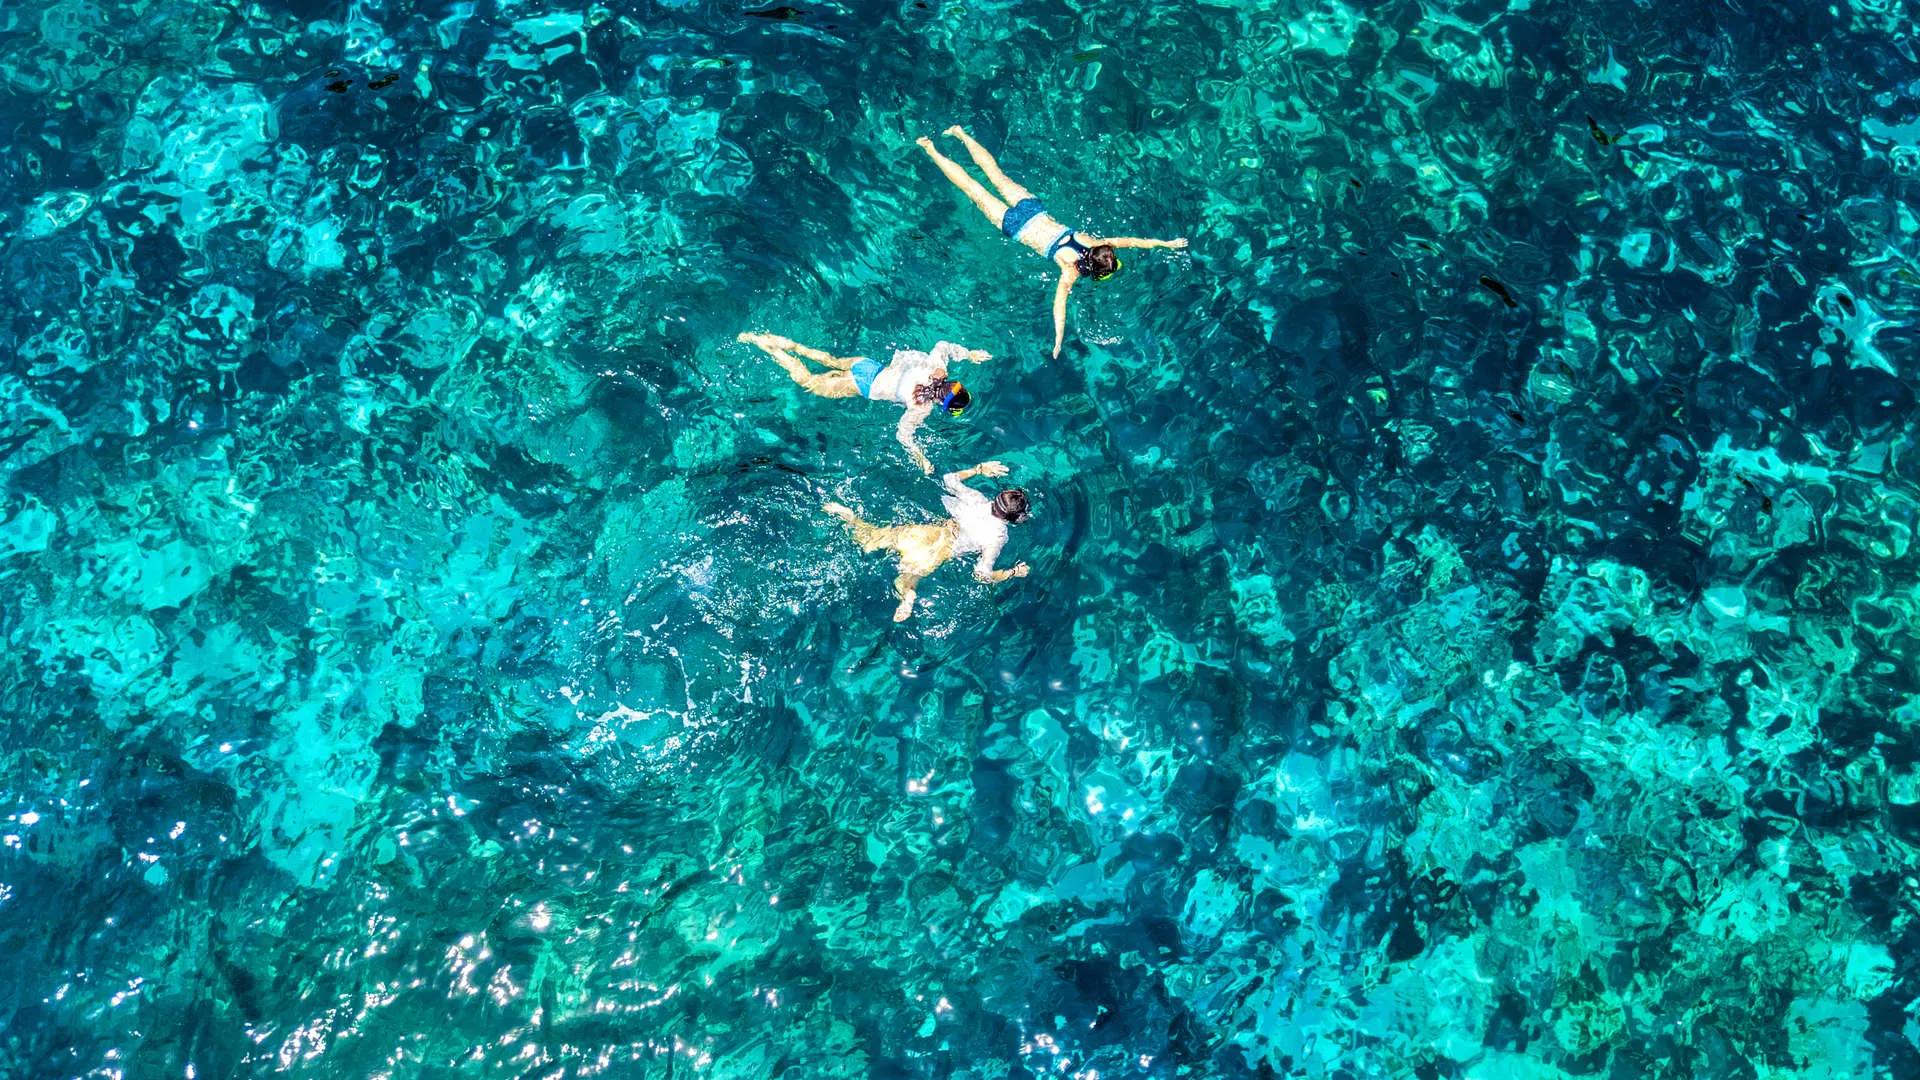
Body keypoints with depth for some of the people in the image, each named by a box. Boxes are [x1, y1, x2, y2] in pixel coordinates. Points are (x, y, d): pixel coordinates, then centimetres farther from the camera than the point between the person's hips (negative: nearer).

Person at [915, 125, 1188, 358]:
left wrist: (1167, 243, -3)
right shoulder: (1072, 269, -29)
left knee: (997, 176, 20)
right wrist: (1058, 341, -47)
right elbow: (1059, 302, -40)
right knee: (974, 190, 8)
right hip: (1016, 226, -4)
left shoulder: (1097, 243, -15)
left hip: (1035, 210, 5)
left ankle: (960, 133, 32)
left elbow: (1132, 240, -6)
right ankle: (930, 149, 19)